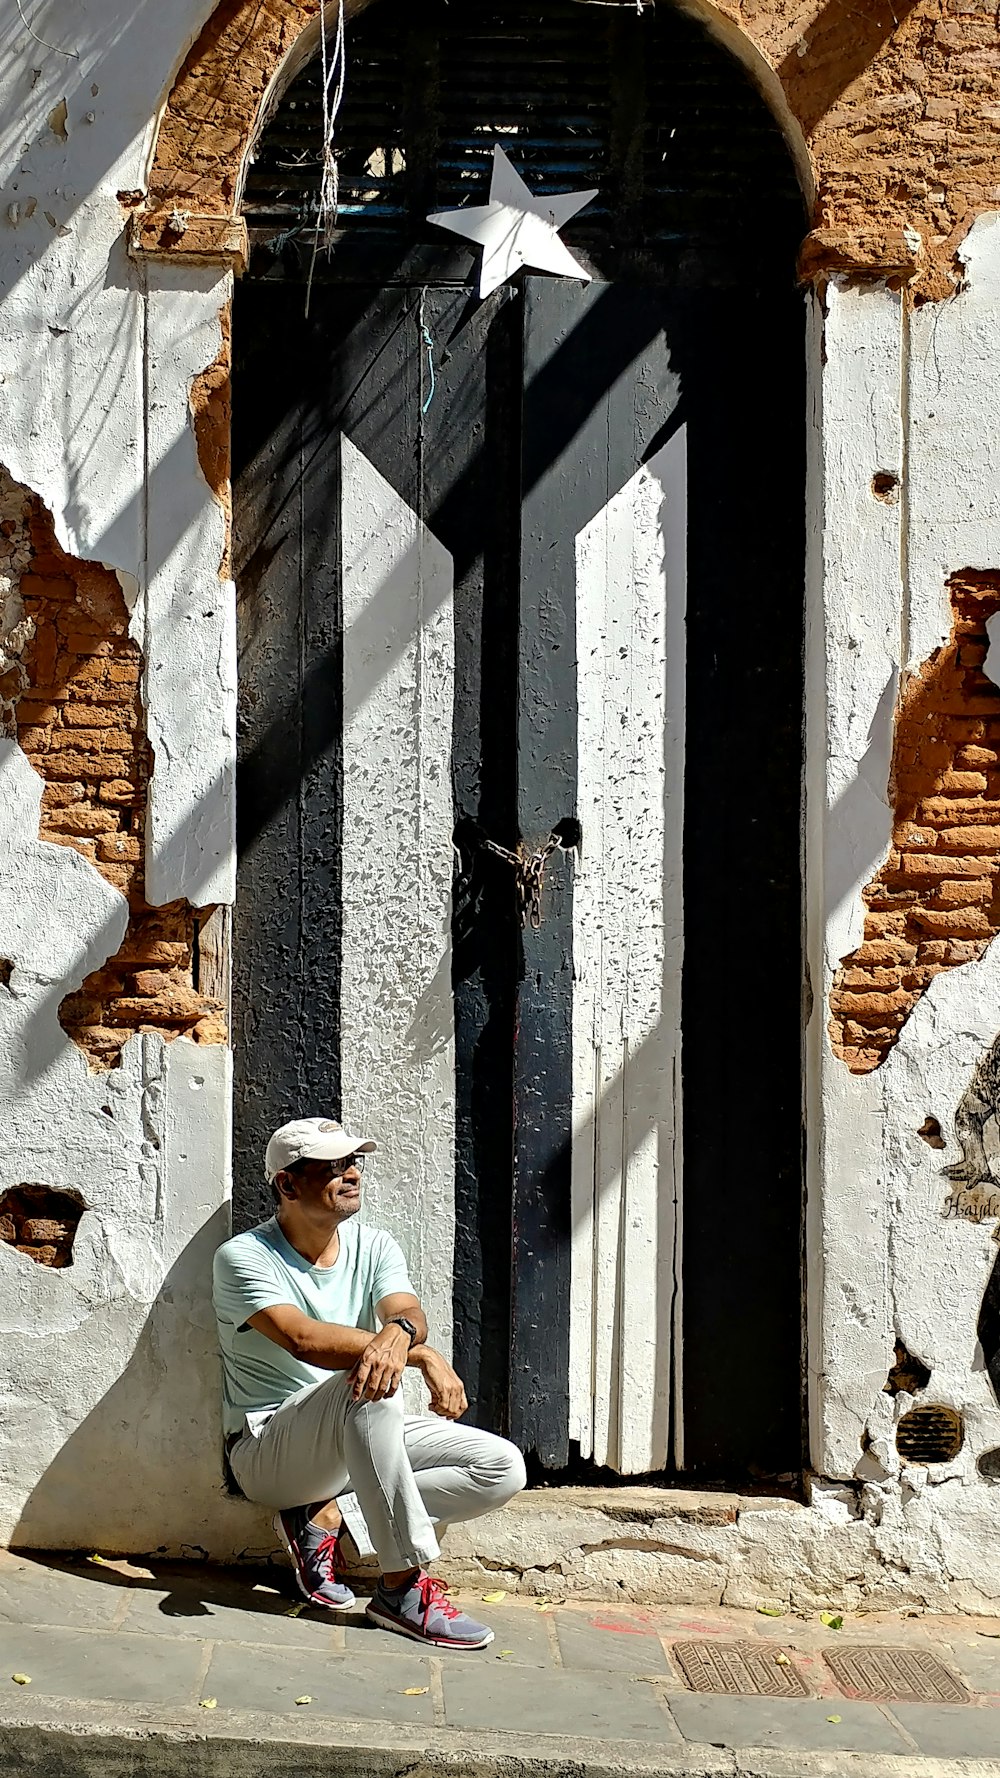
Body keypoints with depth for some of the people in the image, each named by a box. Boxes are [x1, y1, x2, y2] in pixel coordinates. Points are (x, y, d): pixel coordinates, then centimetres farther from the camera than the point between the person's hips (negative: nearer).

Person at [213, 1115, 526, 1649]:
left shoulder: (373, 1246, 7)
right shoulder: (243, 1258, -11)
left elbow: (407, 1312, -14)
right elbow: (302, 1339, -27)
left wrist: (398, 1334, -41)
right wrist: (423, 1356, -37)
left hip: (361, 1439, 6)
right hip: (268, 1451, -6)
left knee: (503, 1469, -11)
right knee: (368, 1389, -37)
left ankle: (329, 1515, -9)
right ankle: (403, 1586, -32)